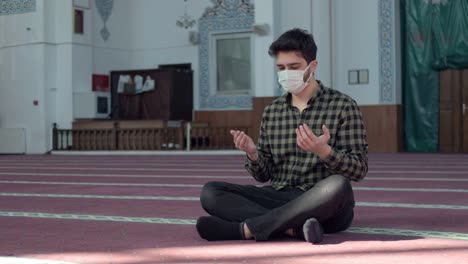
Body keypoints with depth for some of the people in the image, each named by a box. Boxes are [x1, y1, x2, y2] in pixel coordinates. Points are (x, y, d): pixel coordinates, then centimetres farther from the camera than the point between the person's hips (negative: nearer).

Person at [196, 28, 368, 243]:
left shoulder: (343, 106, -1)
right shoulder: (272, 111, 12)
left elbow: (359, 169, -6)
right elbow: (264, 175, 12)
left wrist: (323, 151, -25)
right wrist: (252, 153, -11)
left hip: (324, 205, -4)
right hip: (279, 198, 4)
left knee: (338, 185, -38)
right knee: (210, 192, -14)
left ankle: (245, 228, -29)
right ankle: (294, 227, -31)